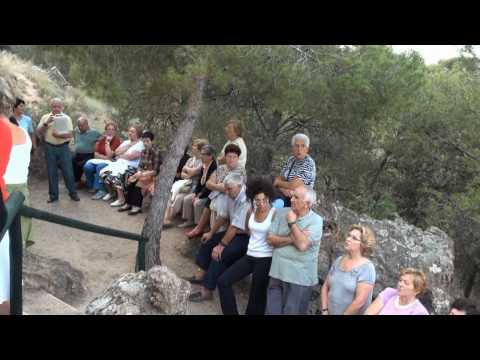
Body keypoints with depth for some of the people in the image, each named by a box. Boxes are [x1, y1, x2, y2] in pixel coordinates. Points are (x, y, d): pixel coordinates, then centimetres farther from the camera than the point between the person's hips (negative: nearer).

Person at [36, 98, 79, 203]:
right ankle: (53, 195, 14)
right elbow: (39, 132, -2)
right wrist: (46, 123, -16)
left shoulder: (66, 118, 2)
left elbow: (70, 134, -7)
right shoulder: (45, 117, 5)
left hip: (63, 147, -1)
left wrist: (59, 135, -24)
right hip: (50, 148, 1)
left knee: (68, 171, 0)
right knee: (51, 172, 6)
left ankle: (73, 193, 11)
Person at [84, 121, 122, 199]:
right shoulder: (101, 139, 11)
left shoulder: (117, 140, -3)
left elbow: (109, 155, -13)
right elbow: (96, 154, 5)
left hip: (110, 162, -5)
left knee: (100, 167, -36)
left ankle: (101, 190, -32)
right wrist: (105, 157, -12)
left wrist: (108, 142, -10)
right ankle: (92, 186, -4)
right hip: (99, 160, 5)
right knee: (87, 166, -24)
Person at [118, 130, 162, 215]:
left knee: (138, 183, -30)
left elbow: (155, 170, -15)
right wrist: (139, 172, -6)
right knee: (130, 181, -19)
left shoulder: (156, 153, -12)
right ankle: (128, 204, -14)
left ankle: (137, 206, -24)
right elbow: (140, 165, 15)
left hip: (151, 175, -6)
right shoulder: (143, 151, 10)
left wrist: (144, 174, -22)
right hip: (142, 173, 7)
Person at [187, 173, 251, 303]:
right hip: (234, 232, 10)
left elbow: (235, 227, -29)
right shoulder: (232, 196, 1)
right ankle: (201, 274, 23)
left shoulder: (245, 201, -28)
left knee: (220, 254, -25)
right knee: (208, 240, 15)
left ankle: (207, 290, -15)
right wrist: (211, 233, 16)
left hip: (245, 237, -10)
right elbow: (224, 217, 13)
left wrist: (221, 245, -24)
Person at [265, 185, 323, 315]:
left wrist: (292, 222, -13)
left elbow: (302, 244, -23)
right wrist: (292, 239, -13)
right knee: (272, 312, 11)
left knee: (292, 312, 7)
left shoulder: (316, 220, -10)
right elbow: (270, 239, -1)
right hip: (277, 274, 4)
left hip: (299, 279, -4)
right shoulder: (281, 212, 4)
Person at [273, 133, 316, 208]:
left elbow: (294, 186, -16)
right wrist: (284, 190, -15)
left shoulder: (309, 163, -11)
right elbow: (278, 181, 5)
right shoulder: (290, 160, 8)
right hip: (284, 198, 6)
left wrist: (278, 182, -1)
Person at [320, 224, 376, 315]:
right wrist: (325, 311, -2)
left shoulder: (367, 268, -15)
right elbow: (325, 287, 7)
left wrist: (344, 314, -14)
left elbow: (360, 302, -20)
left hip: (350, 313, -5)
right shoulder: (339, 260, 4)